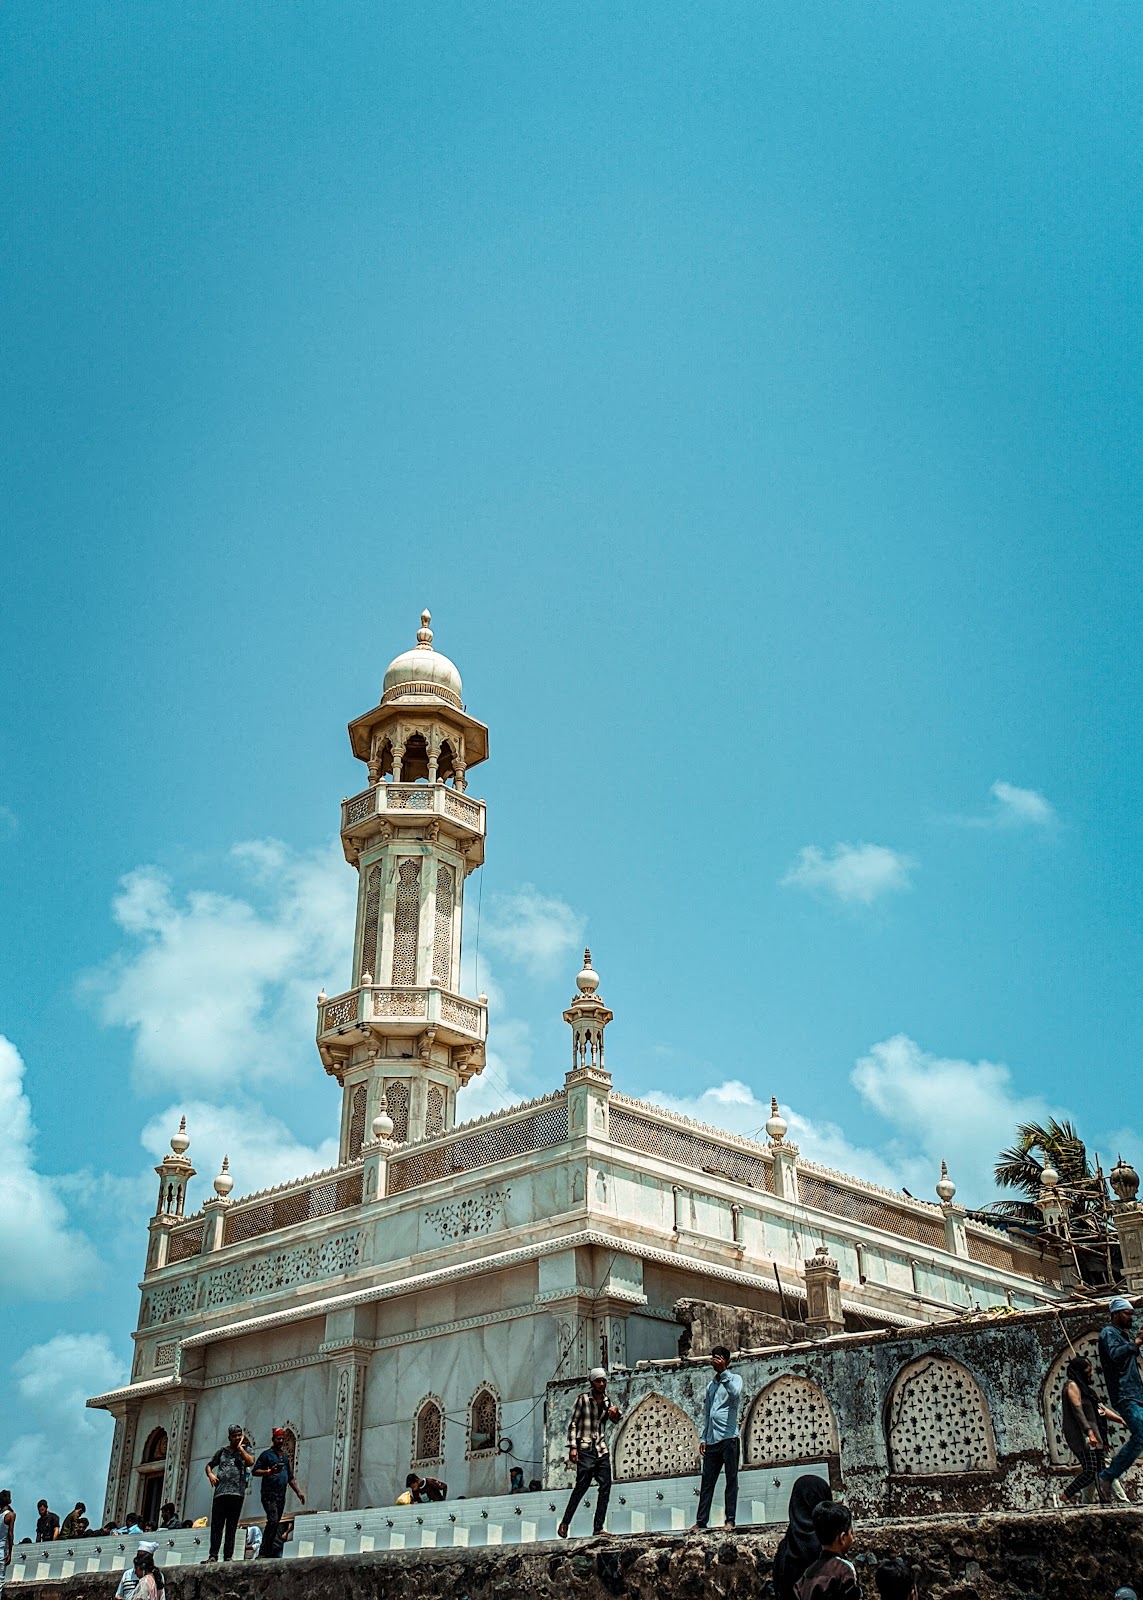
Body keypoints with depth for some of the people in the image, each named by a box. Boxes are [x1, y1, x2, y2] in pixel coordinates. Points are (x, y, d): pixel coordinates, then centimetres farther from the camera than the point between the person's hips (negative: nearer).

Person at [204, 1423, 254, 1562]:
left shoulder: (244, 1450, 14)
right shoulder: (222, 1451, 18)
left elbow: (251, 1461, -6)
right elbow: (209, 1465, 23)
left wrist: (240, 1447, 0)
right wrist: (210, 1474, 2)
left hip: (237, 1493, -1)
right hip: (220, 1492, 1)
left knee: (232, 1526, -1)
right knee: (216, 1525, -5)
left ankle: (228, 1556, 1)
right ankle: (213, 1555, -5)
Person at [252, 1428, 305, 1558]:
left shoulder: (286, 1457, 22)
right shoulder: (266, 1454, 3)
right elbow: (255, 1471, -5)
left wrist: (298, 1492, 18)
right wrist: (270, 1471, -19)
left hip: (281, 1495, 7)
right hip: (269, 1494, -7)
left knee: (275, 1523, 4)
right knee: (274, 1521, -19)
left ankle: (267, 1550, 7)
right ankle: (277, 1548, -20)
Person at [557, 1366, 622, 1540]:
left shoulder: (607, 1399, 11)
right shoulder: (583, 1398, -3)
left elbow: (615, 1420, 15)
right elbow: (573, 1423, -4)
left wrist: (615, 1412, -8)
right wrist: (572, 1447, -13)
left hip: (601, 1448, 6)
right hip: (585, 1447, -5)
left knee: (605, 1486, -3)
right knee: (582, 1485, -12)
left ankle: (598, 1528, 1)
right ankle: (565, 1524, -2)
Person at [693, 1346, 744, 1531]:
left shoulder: (734, 1378, 4)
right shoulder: (710, 1385, 20)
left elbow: (735, 1393, -20)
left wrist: (724, 1371, -20)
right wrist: (703, 1438, 14)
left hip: (729, 1438, -6)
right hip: (712, 1440, 6)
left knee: (731, 1480, -2)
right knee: (707, 1481, 5)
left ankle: (730, 1520, -1)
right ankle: (701, 1521, 8)